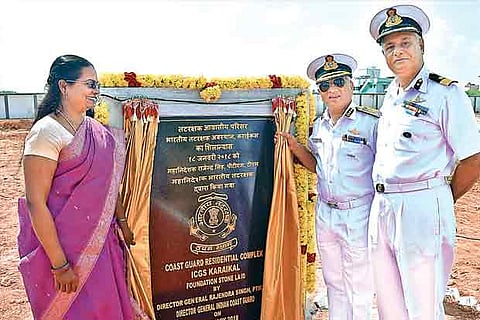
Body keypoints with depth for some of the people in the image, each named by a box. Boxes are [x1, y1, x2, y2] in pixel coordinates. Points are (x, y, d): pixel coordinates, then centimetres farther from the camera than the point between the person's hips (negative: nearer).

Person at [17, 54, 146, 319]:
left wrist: (122, 223, 14)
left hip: (101, 240, 7)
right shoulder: (46, 132, -18)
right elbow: (35, 203, -20)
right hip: (62, 244, -7)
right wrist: (60, 265, -19)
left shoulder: (95, 129, 5)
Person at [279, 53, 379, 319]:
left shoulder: (372, 122, -13)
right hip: (325, 214, 6)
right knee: (334, 284, 20)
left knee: (358, 290, 9)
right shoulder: (319, 125, 7)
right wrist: (295, 147, 3)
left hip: (359, 216, -6)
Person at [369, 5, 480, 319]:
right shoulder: (390, 95, 15)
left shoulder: (445, 92, -7)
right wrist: (385, 202, 16)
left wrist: (442, 203, 2)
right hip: (381, 208, 7)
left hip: (422, 209, -7)